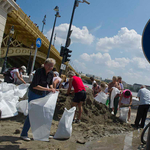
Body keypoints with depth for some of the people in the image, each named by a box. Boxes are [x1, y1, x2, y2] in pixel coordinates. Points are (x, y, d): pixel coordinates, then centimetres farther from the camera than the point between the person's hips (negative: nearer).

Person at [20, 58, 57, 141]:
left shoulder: (51, 73, -3)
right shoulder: (39, 72, -24)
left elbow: (50, 83, 14)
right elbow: (34, 86, -29)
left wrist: (52, 89, -8)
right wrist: (47, 89, -32)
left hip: (43, 95, 7)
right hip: (34, 94, -7)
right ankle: (24, 134, 6)